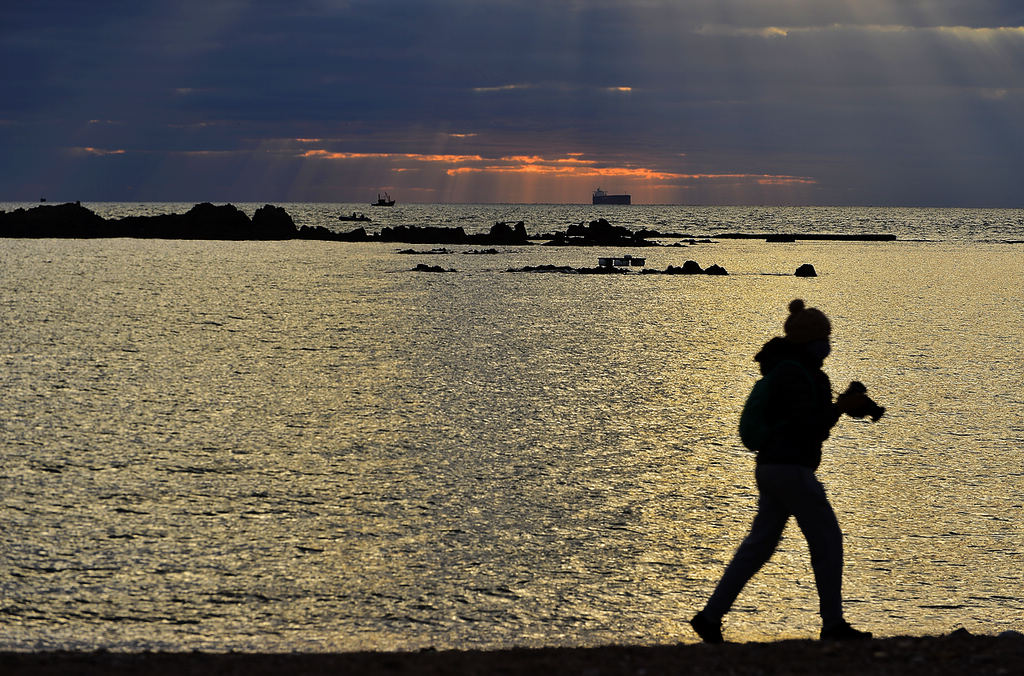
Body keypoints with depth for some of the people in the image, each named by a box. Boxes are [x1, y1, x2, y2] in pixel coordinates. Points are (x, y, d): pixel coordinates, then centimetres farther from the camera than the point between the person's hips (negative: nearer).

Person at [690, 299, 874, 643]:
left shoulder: (787, 368, 17)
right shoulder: (796, 373, -15)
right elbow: (807, 427, -21)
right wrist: (840, 408, -12)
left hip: (772, 468, 10)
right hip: (790, 468, -10)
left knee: (759, 544, 9)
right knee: (827, 539, 0)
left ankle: (710, 617, 6)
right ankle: (833, 624, 6)